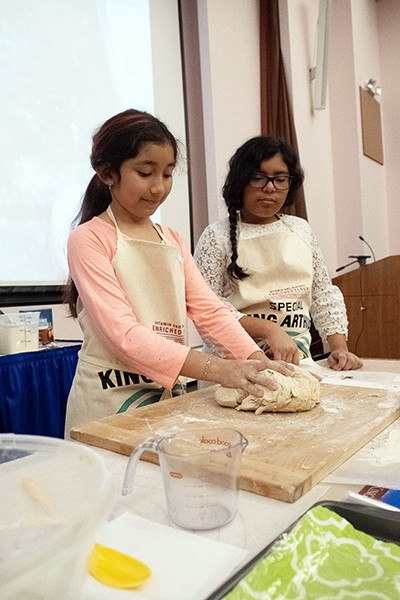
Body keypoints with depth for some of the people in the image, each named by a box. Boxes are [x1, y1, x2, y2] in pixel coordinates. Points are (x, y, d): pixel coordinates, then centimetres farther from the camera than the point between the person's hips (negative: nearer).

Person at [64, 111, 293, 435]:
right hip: (110, 399, -5)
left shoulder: (173, 240, 10)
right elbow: (124, 334, -20)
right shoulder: (89, 239, -10)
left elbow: (208, 308, 0)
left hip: (171, 392, 6)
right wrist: (217, 369, -29)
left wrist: (257, 359, -16)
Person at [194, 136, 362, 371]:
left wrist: (340, 348, 4)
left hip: (298, 359, 5)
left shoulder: (301, 229, 12)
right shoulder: (217, 236, -3)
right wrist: (269, 330, -19)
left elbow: (325, 296, 15)